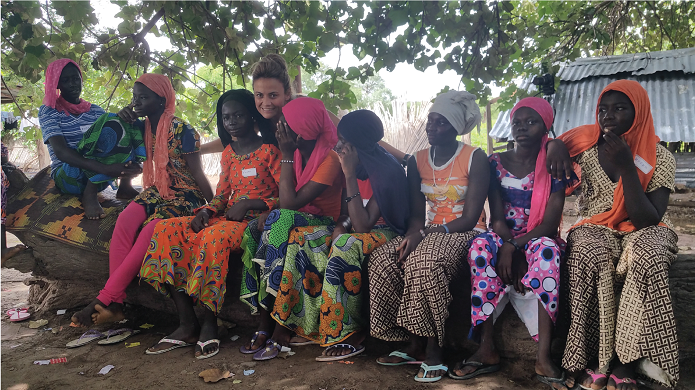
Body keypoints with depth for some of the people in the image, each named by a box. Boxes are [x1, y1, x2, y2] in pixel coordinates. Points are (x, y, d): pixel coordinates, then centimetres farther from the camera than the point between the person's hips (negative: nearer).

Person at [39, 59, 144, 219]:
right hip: (67, 177, -5)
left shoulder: (96, 111, 17)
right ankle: (89, 194, -22)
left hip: (97, 177, 5)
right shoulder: (48, 111, 1)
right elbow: (61, 152, -15)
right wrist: (104, 168, -32)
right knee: (110, 129, -27)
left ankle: (125, 185, -16)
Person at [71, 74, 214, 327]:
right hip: (156, 192, 6)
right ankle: (114, 304, -27)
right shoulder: (143, 128, 8)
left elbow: (198, 175, -9)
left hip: (184, 197, -6)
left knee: (149, 232, -31)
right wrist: (122, 122, 5)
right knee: (124, 221, -24)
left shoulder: (181, 131, -11)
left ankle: (104, 300, -25)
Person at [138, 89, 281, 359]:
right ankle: (187, 324, -19)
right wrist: (205, 212, -2)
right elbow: (221, 195, 19)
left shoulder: (269, 150, -2)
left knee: (214, 236, -38)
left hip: (257, 219, -7)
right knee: (167, 230, -15)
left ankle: (209, 324, -26)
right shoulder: (229, 153, 19)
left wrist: (248, 204, -16)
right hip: (226, 217, 7)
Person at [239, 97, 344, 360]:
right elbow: (283, 199, 6)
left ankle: (267, 325, -28)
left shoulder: (330, 161, -18)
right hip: (294, 220, 7)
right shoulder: (297, 154, 6)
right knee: (253, 230, -22)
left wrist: (287, 156, -20)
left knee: (280, 220, -34)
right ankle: (266, 325, -23)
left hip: (323, 222, -6)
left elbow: (290, 203, -25)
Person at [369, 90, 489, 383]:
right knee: (383, 260, -22)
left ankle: (433, 351, -21)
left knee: (424, 263, -36)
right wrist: (413, 234, -16)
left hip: (465, 233, -5)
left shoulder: (474, 159, -6)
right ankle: (415, 345, -13)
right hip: (429, 232, 6)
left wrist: (425, 234, -20)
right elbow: (417, 213, 7)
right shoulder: (417, 161, 9)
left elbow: (470, 218, -12)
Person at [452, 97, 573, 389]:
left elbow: (551, 221, -10)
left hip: (538, 239, -1)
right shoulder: (496, 163, 6)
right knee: (481, 246, -32)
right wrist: (508, 249, -22)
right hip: (504, 237, 2)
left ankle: (544, 356, -37)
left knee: (546, 249, -36)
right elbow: (496, 216, -3)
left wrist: (515, 246, -25)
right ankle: (487, 349, -31)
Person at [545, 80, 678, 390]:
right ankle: (595, 359, -27)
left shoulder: (660, 159, -9)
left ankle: (625, 362, -26)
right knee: (590, 256, -36)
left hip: (643, 230, -1)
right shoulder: (587, 142, -3)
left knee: (647, 259, -37)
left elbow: (649, 220, -17)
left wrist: (626, 168, -25)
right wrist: (556, 144, -13)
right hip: (596, 227, 1)